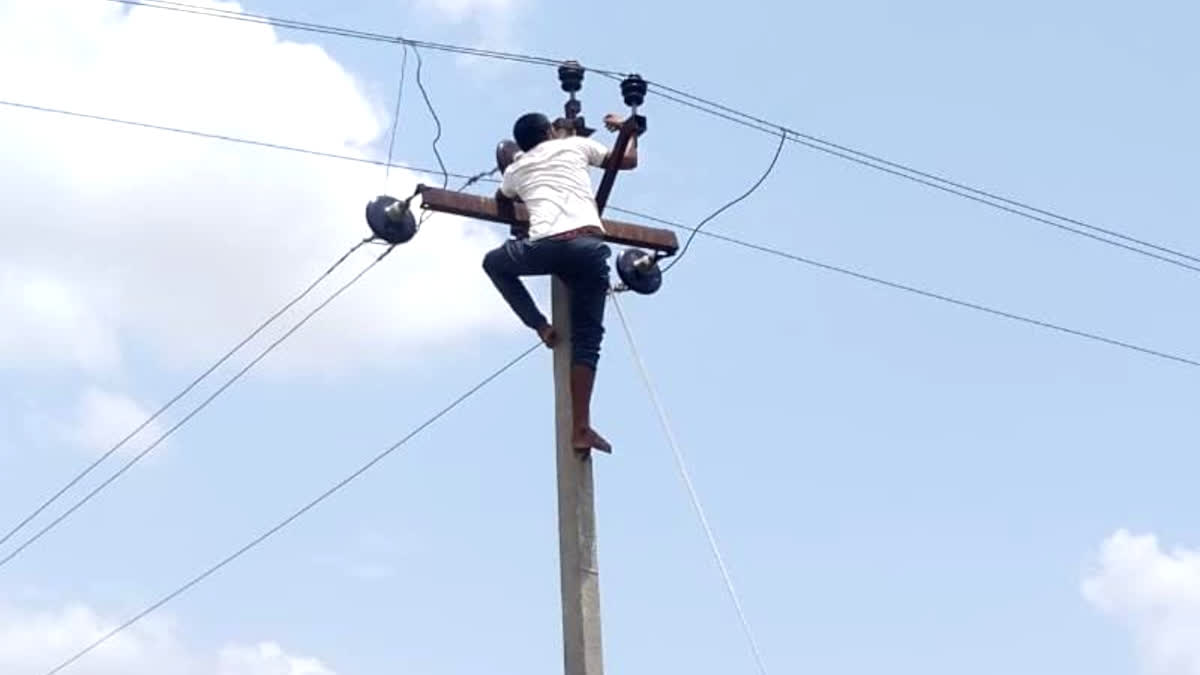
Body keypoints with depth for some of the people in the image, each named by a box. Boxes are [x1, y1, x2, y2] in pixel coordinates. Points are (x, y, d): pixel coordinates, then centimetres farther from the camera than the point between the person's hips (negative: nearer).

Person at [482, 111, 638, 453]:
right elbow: (629, 159, 31)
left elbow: (501, 201, 51)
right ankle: (581, 428, -1)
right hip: (589, 246, 0)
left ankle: (540, 325, 18)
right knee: (587, 338, 7)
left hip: (546, 245, 0)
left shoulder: (516, 168, 28)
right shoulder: (575, 145, 22)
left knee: (494, 263, 32)